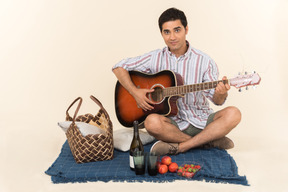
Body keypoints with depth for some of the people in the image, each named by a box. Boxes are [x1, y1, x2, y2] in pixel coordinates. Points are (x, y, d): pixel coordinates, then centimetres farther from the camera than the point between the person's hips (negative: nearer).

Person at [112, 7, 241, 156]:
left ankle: (179, 147, -24)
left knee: (233, 114, -25)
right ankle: (209, 141, -17)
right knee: (152, 122, -34)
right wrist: (135, 92, -10)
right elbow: (119, 67, 4)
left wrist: (221, 94, -25)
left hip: (201, 122, 1)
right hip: (172, 123, -1)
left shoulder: (204, 61, -1)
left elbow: (216, 100, 0)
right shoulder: (155, 58, 1)